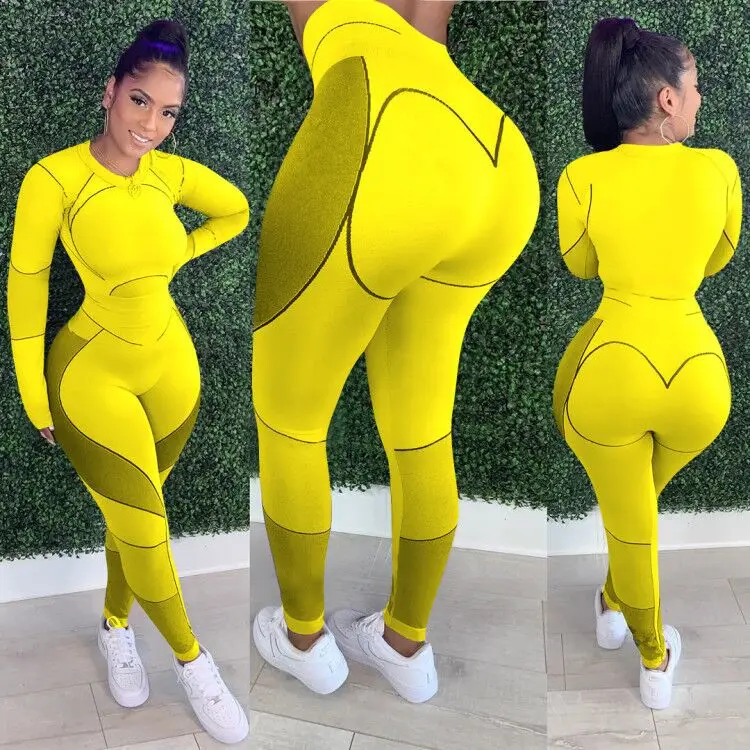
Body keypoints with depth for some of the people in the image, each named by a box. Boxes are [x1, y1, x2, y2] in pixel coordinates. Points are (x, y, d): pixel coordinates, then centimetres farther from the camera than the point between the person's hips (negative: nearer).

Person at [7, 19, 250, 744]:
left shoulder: (172, 172, -5)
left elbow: (236, 212, 15)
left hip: (171, 366, 4)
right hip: (91, 375, -4)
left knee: (132, 516, 16)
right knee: (145, 533, 1)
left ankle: (115, 626, 43)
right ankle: (191, 660, 24)